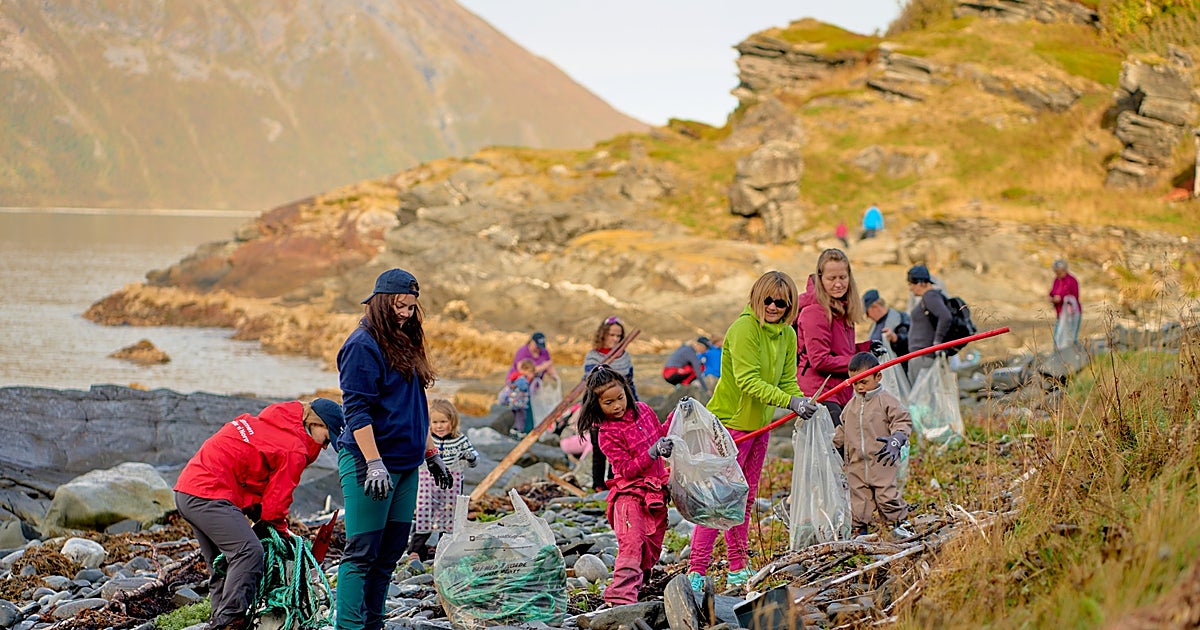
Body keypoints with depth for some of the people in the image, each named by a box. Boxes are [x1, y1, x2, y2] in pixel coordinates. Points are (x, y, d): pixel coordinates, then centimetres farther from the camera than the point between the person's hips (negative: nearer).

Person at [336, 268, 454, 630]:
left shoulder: (405, 343, 16)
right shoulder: (363, 345, -10)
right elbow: (356, 410, -16)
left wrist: (432, 454, 24)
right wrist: (374, 464, -22)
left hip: (405, 465, 9)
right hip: (370, 463, -9)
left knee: (391, 550, 9)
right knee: (362, 552, -8)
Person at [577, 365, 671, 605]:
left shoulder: (643, 410, 6)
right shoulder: (607, 434, -13)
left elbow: (660, 434, 24)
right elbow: (628, 469, -16)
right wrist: (653, 452, -26)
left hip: (656, 493, 7)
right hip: (630, 494, -6)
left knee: (652, 549, 11)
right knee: (631, 547, -19)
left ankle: (635, 585, 24)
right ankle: (621, 599, -25)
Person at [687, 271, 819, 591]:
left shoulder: (787, 335, 6)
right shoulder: (744, 329, -19)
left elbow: (787, 381, 7)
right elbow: (748, 381, -26)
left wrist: (803, 401, -15)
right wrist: (790, 402, -34)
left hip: (760, 425, 8)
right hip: (730, 422, -8)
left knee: (745, 498, 15)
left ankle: (738, 568, 25)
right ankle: (697, 570, -8)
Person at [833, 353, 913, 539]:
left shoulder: (886, 401, -5)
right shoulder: (852, 405, 13)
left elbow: (903, 422, -7)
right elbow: (843, 429, 26)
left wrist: (895, 440, -21)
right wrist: (831, 442, 21)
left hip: (881, 462, -5)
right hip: (856, 464, 5)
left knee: (886, 494, -5)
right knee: (859, 496, 5)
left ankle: (897, 524, 10)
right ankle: (860, 529, 12)